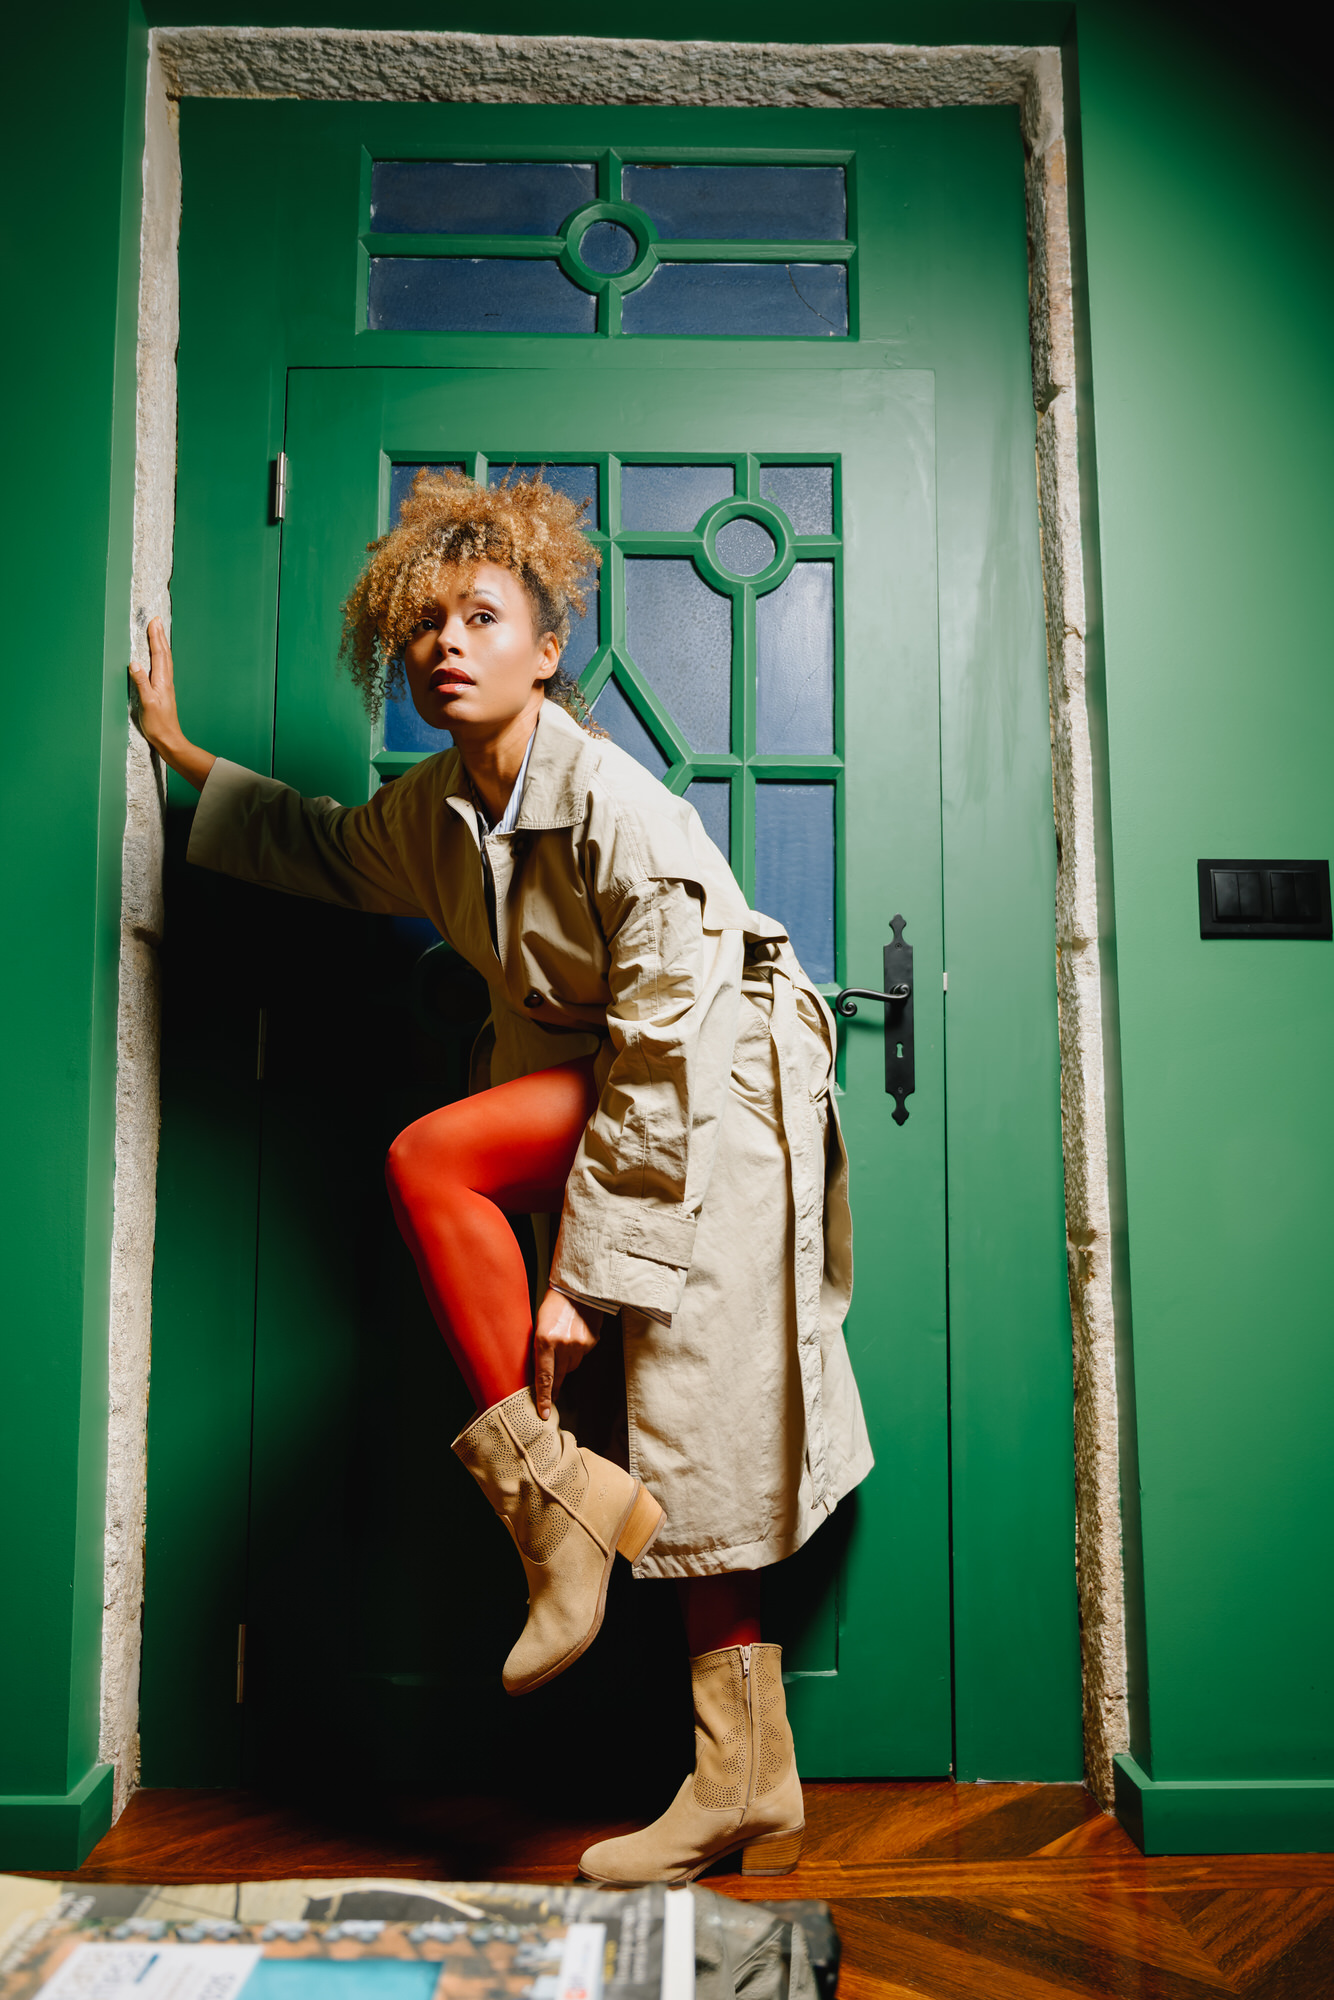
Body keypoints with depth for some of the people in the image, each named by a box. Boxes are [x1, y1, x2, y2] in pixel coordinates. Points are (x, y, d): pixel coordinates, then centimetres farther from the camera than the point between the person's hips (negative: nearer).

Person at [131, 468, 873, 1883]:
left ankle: (547, 1492, -11)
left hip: (721, 1087, -7)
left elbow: (662, 1063, -22)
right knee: (692, 1453, 5)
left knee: (431, 1158, -25)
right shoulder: (430, 809, 3)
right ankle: (747, 1789, 16)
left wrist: (582, 1276, -21)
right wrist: (181, 752, 26)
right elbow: (325, 848, 27)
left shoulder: (618, 810, -21)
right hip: (597, 1080, 7)